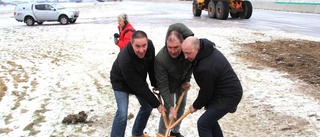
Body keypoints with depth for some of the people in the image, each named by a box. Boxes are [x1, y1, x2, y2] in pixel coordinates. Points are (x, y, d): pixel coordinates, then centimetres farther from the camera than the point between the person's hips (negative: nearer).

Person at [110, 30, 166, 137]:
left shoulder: (149, 45, -25)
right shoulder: (125, 60, -42)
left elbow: (152, 66, -4)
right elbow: (139, 87, -35)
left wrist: (155, 84, -1)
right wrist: (157, 104, -29)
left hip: (139, 79, 6)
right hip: (121, 82, -6)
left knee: (148, 106, 11)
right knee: (122, 113, -19)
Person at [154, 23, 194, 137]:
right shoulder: (160, 59, -40)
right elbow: (163, 85, -32)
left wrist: (187, 80, -8)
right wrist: (170, 107, -34)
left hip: (182, 82, 4)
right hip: (169, 84, -4)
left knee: (181, 107, 15)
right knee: (167, 109, -4)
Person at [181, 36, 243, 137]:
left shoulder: (206, 68, -32)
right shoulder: (205, 47, -4)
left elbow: (206, 92, -17)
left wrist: (196, 106, 1)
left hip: (228, 96, -10)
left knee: (203, 123, -10)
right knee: (210, 118, 22)